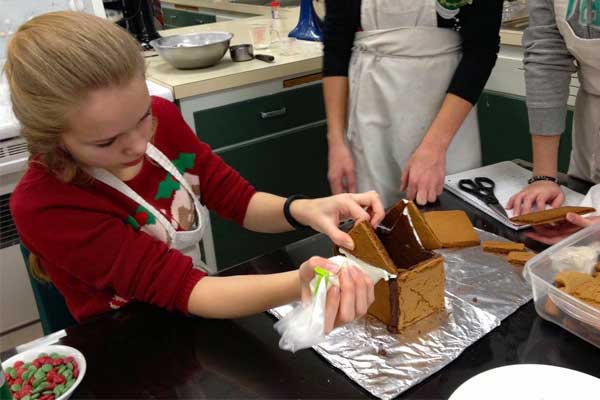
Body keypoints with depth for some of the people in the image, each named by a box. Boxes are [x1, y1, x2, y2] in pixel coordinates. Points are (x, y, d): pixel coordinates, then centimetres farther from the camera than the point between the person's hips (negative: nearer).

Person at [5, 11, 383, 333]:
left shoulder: (161, 115, -10)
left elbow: (240, 201, -4)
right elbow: (181, 287, -29)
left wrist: (301, 210, -24)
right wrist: (299, 283, -45)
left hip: (197, 324, 4)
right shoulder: (43, 207, -22)